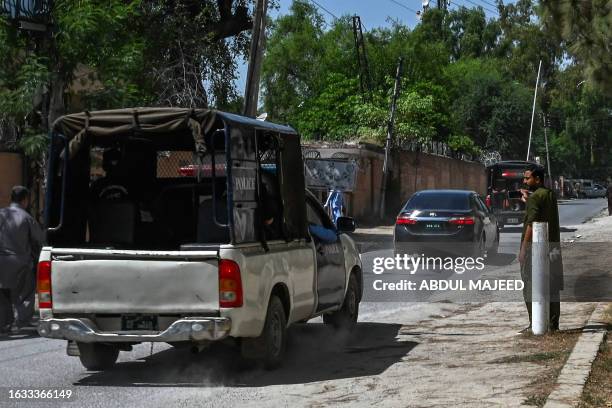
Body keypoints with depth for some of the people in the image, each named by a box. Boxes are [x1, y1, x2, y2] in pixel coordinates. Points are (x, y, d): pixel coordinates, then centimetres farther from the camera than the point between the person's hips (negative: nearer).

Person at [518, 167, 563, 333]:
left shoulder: (535, 197, -12)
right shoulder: (551, 195, 13)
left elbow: (531, 225, -18)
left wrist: (523, 249, -16)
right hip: (553, 245, 8)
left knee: (531, 287, -1)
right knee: (552, 288, 11)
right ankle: (553, 324, 13)